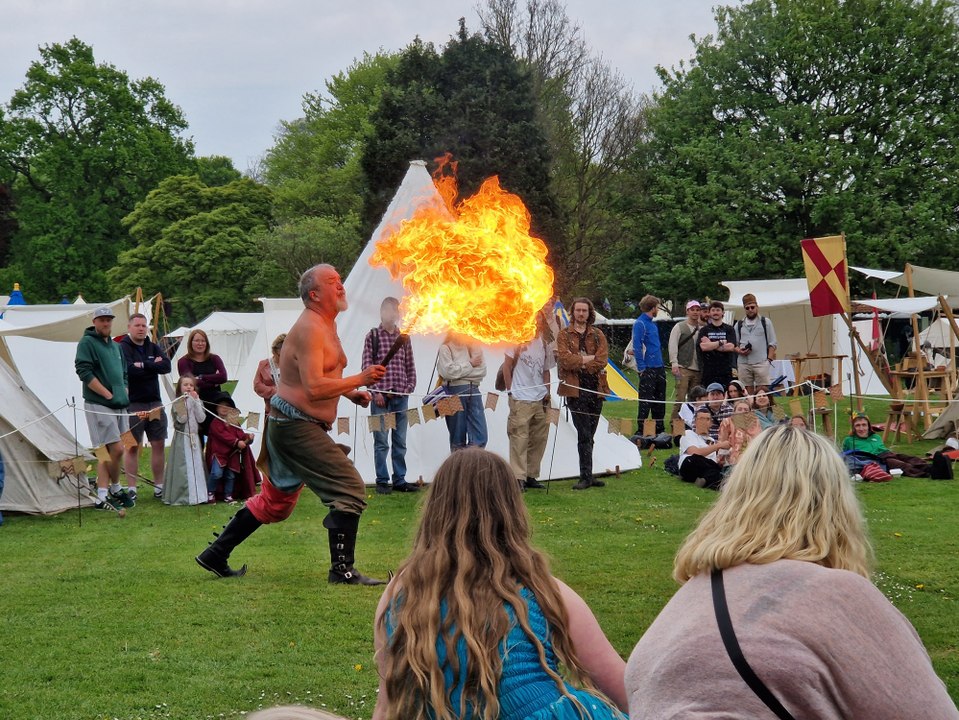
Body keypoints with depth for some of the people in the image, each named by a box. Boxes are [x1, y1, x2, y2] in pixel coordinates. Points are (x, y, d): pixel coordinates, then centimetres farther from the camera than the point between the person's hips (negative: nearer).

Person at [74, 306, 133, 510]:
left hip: (119, 405, 8)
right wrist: (108, 394, -15)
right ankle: (115, 489, 1)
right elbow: (84, 372, -15)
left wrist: (124, 394, 11)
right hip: (99, 406, -8)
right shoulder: (87, 342, -6)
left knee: (110, 451, 9)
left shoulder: (115, 346, 20)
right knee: (115, 449, -12)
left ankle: (107, 494, 15)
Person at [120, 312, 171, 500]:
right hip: (133, 405, -6)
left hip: (155, 403, 6)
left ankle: (159, 486, 16)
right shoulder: (122, 348, -6)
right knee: (132, 447, 0)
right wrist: (153, 365, -12)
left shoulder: (154, 348, 11)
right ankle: (131, 488, 4)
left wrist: (143, 365, -13)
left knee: (159, 444, 8)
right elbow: (129, 370, -23)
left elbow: (166, 366, -5)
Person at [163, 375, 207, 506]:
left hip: (194, 438, 5)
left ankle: (197, 494, 12)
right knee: (183, 466, -4)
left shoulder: (196, 401, 8)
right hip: (182, 438, -5)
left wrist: (196, 401, -9)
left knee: (196, 465, 6)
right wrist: (183, 402, -19)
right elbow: (181, 419, -16)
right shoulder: (177, 402, -5)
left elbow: (201, 419, -5)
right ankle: (182, 495, 0)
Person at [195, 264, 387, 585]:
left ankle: (215, 556, 25)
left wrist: (350, 393, 12)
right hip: (298, 426, -11)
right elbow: (314, 389, -26)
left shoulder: (325, 324, 15)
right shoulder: (309, 328, -18)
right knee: (350, 489, -12)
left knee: (275, 501, 19)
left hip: (287, 425, 11)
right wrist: (360, 380, -20)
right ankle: (342, 570, -7)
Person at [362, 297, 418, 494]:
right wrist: (376, 391, -10)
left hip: (401, 397, 4)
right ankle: (382, 481, 4)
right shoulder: (373, 336, 2)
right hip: (380, 396, -4)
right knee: (381, 442, -2)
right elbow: (367, 366, -3)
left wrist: (409, 387, 0)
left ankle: (399, 480, 14)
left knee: (400, 442, 8)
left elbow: (410, 366, 13)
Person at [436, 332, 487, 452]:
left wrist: (460, 372, -7)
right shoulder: (445, 348, 3)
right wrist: (470, 364, -6)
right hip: (455, 392, -4)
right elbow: (447, 371, -13)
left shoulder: (474, 347, 13)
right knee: (458, 438, 2)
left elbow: (482, 371, 1)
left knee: (480, 437, -4)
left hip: (473, 391, 4)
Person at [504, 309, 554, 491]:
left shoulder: (543, 343, 13)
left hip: (540, 400, 6)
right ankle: (518, 477, -8)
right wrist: (510, 390, -7)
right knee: (519, 438, -9)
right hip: (521, 399, -6)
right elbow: (507, 366, -3)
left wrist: (547, 393, 11)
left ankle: (531, 476, 17)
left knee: (539, 438, 8)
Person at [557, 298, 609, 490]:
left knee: (588, 435, 7)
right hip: (575, 388, -3)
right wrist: (588, 358, -7)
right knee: (584, 435, -9)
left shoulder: (598, 335, 13)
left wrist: (578, 362, -8)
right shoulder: (564, 334, 7)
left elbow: (602, 360, -2)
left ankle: (587, 475, 13)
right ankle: (586, 476, -7)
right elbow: (564, 359, -9)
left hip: (595, 388, 3)